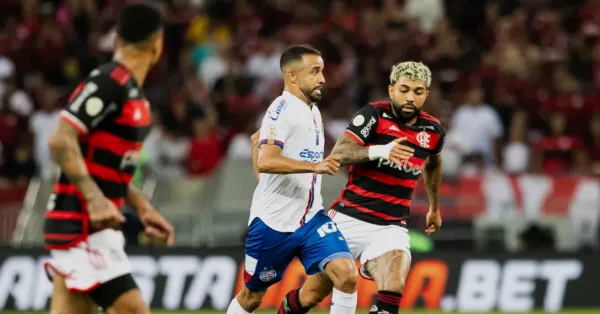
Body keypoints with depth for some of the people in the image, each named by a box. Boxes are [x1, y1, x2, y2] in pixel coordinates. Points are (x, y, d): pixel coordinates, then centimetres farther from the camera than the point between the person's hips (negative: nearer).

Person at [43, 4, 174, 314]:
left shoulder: (131, 91, 14)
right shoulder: (108, 82, -14)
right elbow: (61, 141, -22)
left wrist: (142, 208, 21)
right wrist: (94, 199, -28)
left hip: (95, 224, 9)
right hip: (81, 226, -9)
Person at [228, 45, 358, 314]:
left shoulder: (312, 110, 10)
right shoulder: (283, 109, -16)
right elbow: (265, 161, -31)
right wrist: (316, 166, -40)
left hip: (310, 218, 7)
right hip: (274, 221, -7)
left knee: (347, 275, -15)